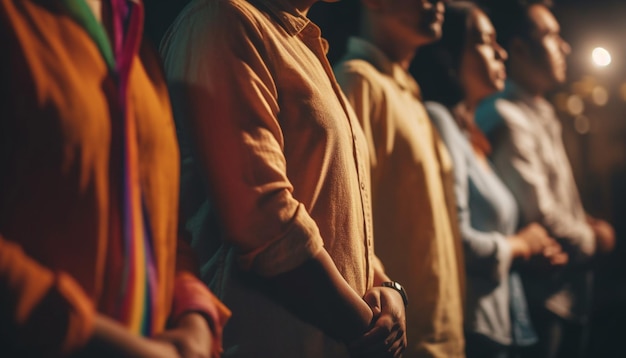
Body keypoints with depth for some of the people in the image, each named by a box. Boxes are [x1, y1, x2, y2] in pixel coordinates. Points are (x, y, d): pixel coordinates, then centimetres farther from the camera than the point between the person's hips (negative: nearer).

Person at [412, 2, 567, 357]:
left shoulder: (472, 132, 15)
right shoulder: (439, 120, -13)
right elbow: (453, 239, -24)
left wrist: (538, 246, 3)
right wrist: (518, 246, -5)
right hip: (472, 329, -9)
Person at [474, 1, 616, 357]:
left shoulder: (542, 113, 12)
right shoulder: (507, 120, -20)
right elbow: (539, 218, -23)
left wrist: (585, 223, 0)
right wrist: (592, 239, -6)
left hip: (570, 291, 9)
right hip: (544, 298, -9)